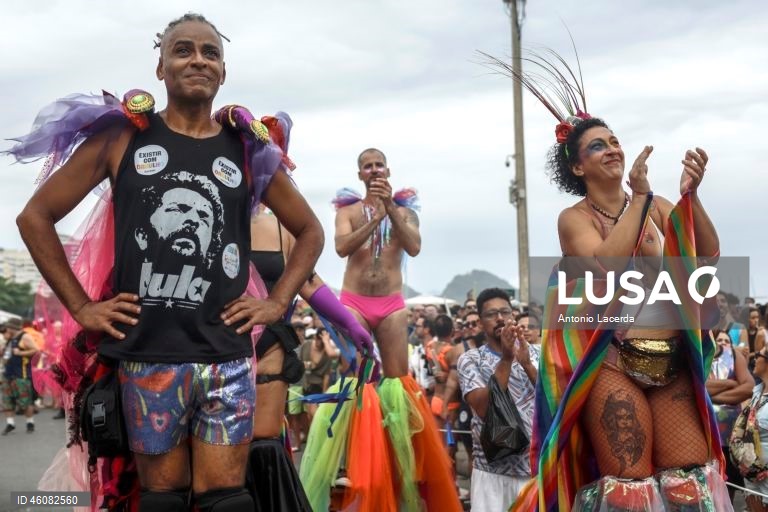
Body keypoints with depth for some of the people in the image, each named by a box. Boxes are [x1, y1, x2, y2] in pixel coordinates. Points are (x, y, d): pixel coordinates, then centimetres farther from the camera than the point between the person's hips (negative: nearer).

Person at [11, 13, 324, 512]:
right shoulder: (123, 135, 3)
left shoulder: (248, 148, 8)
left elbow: (310, 231, 19)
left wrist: (277, 302, 6)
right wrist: (80, 306, 0)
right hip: (148, 355, -1)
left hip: (227, 356, 1)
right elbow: (36, 217, 6)